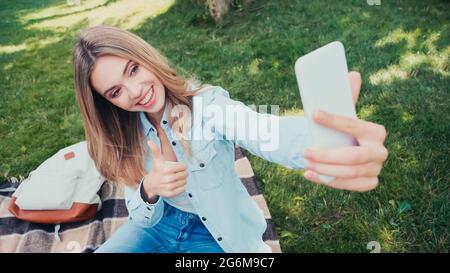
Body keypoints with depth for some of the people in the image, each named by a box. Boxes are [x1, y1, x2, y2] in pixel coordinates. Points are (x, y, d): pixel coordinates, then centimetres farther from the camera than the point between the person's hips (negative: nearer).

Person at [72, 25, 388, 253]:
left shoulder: (206, 105, -25)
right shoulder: (125, 132, -10)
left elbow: (267, 131, -47)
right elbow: (143, 217, -7)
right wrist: (149, 189, -32)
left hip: (216, 233, -4)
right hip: (158, 224, 4)